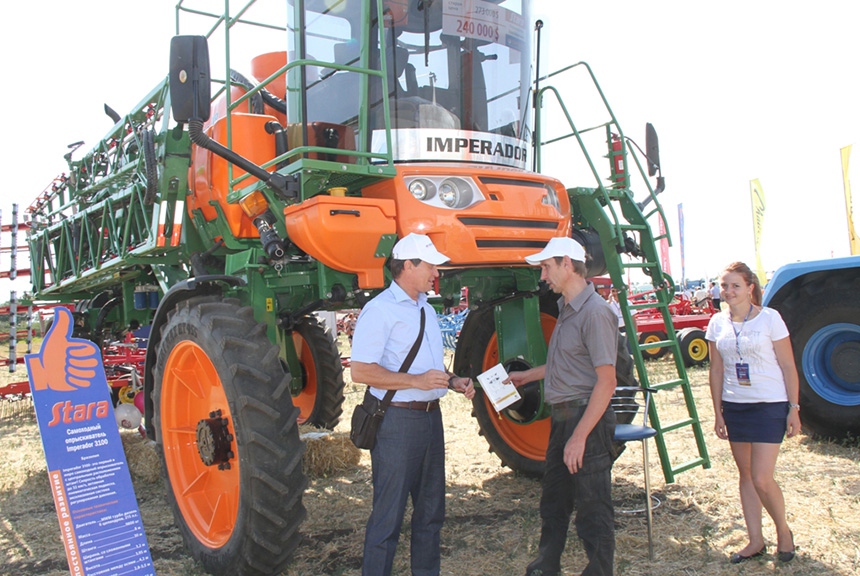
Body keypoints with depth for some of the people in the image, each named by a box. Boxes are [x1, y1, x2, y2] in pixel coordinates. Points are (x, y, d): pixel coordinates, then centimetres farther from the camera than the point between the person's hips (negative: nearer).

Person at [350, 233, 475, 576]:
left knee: (431, 508, 18)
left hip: (430, 416, 9)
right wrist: (415, 381, -23)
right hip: (398, 419, -9)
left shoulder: (426, 309, 15)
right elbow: (360, 371, -21)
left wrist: (453, 381, 6)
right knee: (389, 514, 0)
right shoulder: (380, 310, -14)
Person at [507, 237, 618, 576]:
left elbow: (606, 382, -22)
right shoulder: (567, 309, 12)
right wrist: (528, 376, 31)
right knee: (553, 500, 21)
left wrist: (580, 436, -24)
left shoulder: (595, 312, -18)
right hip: (562, 417, 10)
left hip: (587, 419, -10)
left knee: (592, 510, 2)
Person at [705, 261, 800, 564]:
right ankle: (756, 540, 22)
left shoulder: (769, 318, -8)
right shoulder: (717, 323, 3)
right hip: (734, 407, 5)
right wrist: (718, 413, 7)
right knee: (746, 475, 11)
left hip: (770, 406, -4)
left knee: (761, 479, -8)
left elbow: (788, 366, -5)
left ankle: (783, 531, 19)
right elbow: (717, 370, 8)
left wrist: (794, 408, -7)